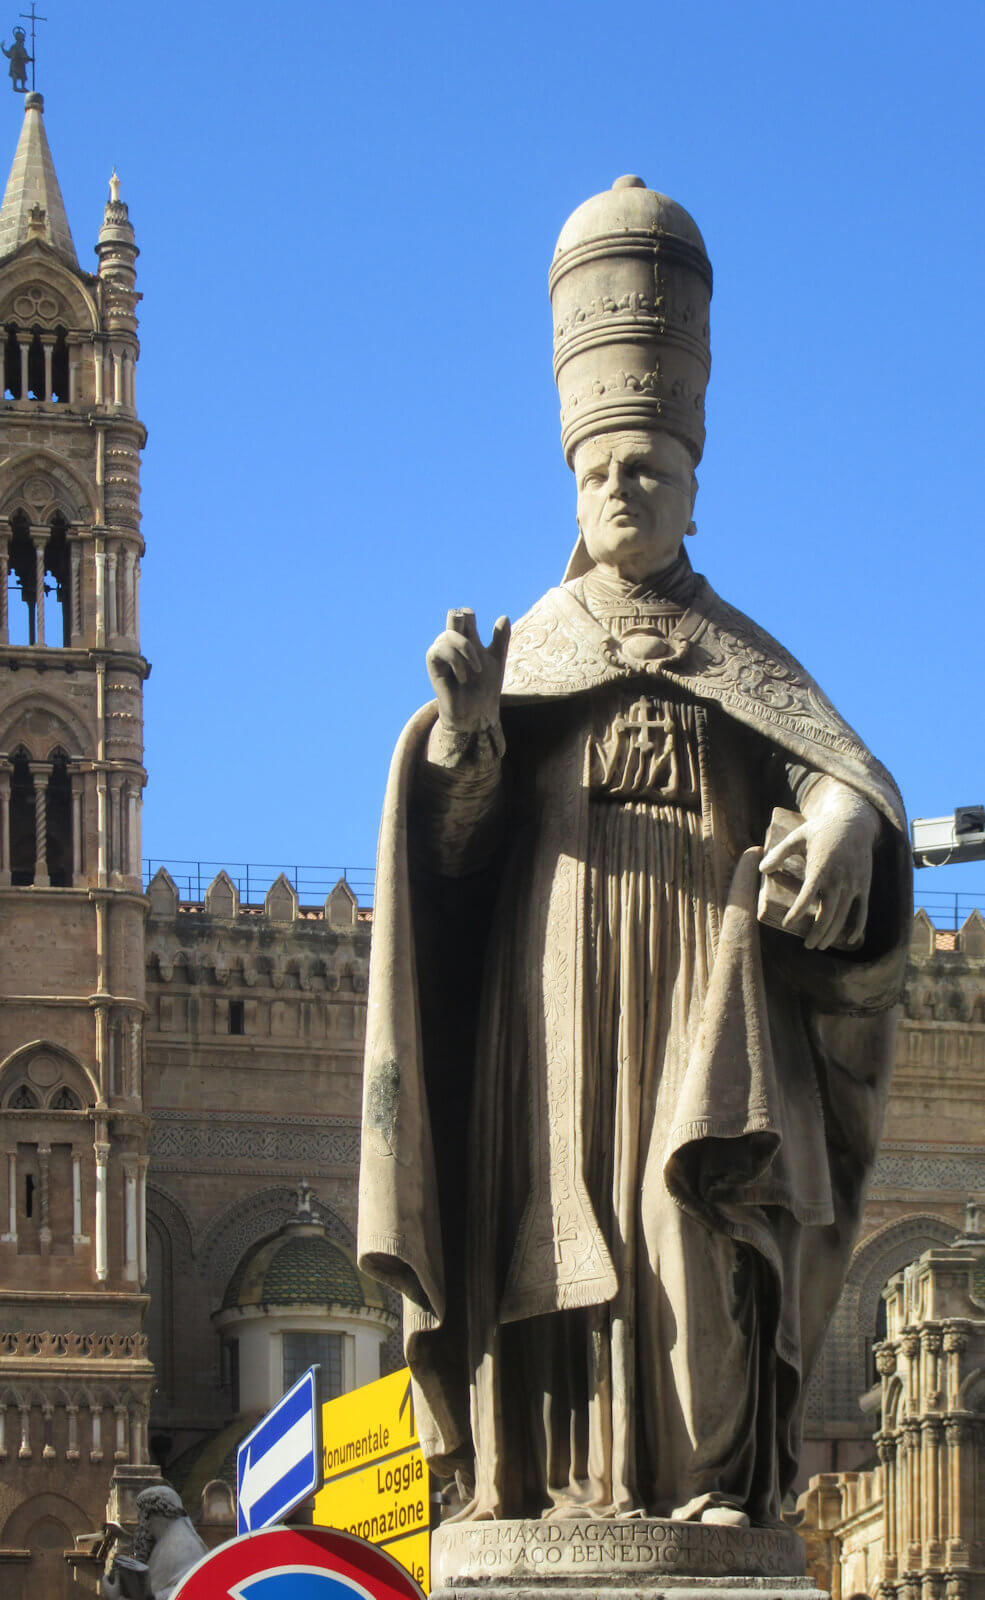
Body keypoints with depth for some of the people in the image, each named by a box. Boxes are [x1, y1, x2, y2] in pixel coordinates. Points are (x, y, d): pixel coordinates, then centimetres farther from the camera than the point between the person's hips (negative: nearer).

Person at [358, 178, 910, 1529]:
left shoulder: (740, 655, 18)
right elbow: (456, 829, 5)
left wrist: (843, 824, -22)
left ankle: (714, 1477, -20)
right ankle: (575, 1478, -16)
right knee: (568, 1202, -11)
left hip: (703, 969, 0)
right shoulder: (532, 644, 18)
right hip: (559, 966, 0)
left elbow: (842, 765, 2)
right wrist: (465, 726, -18)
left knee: (702, 1204, -15)